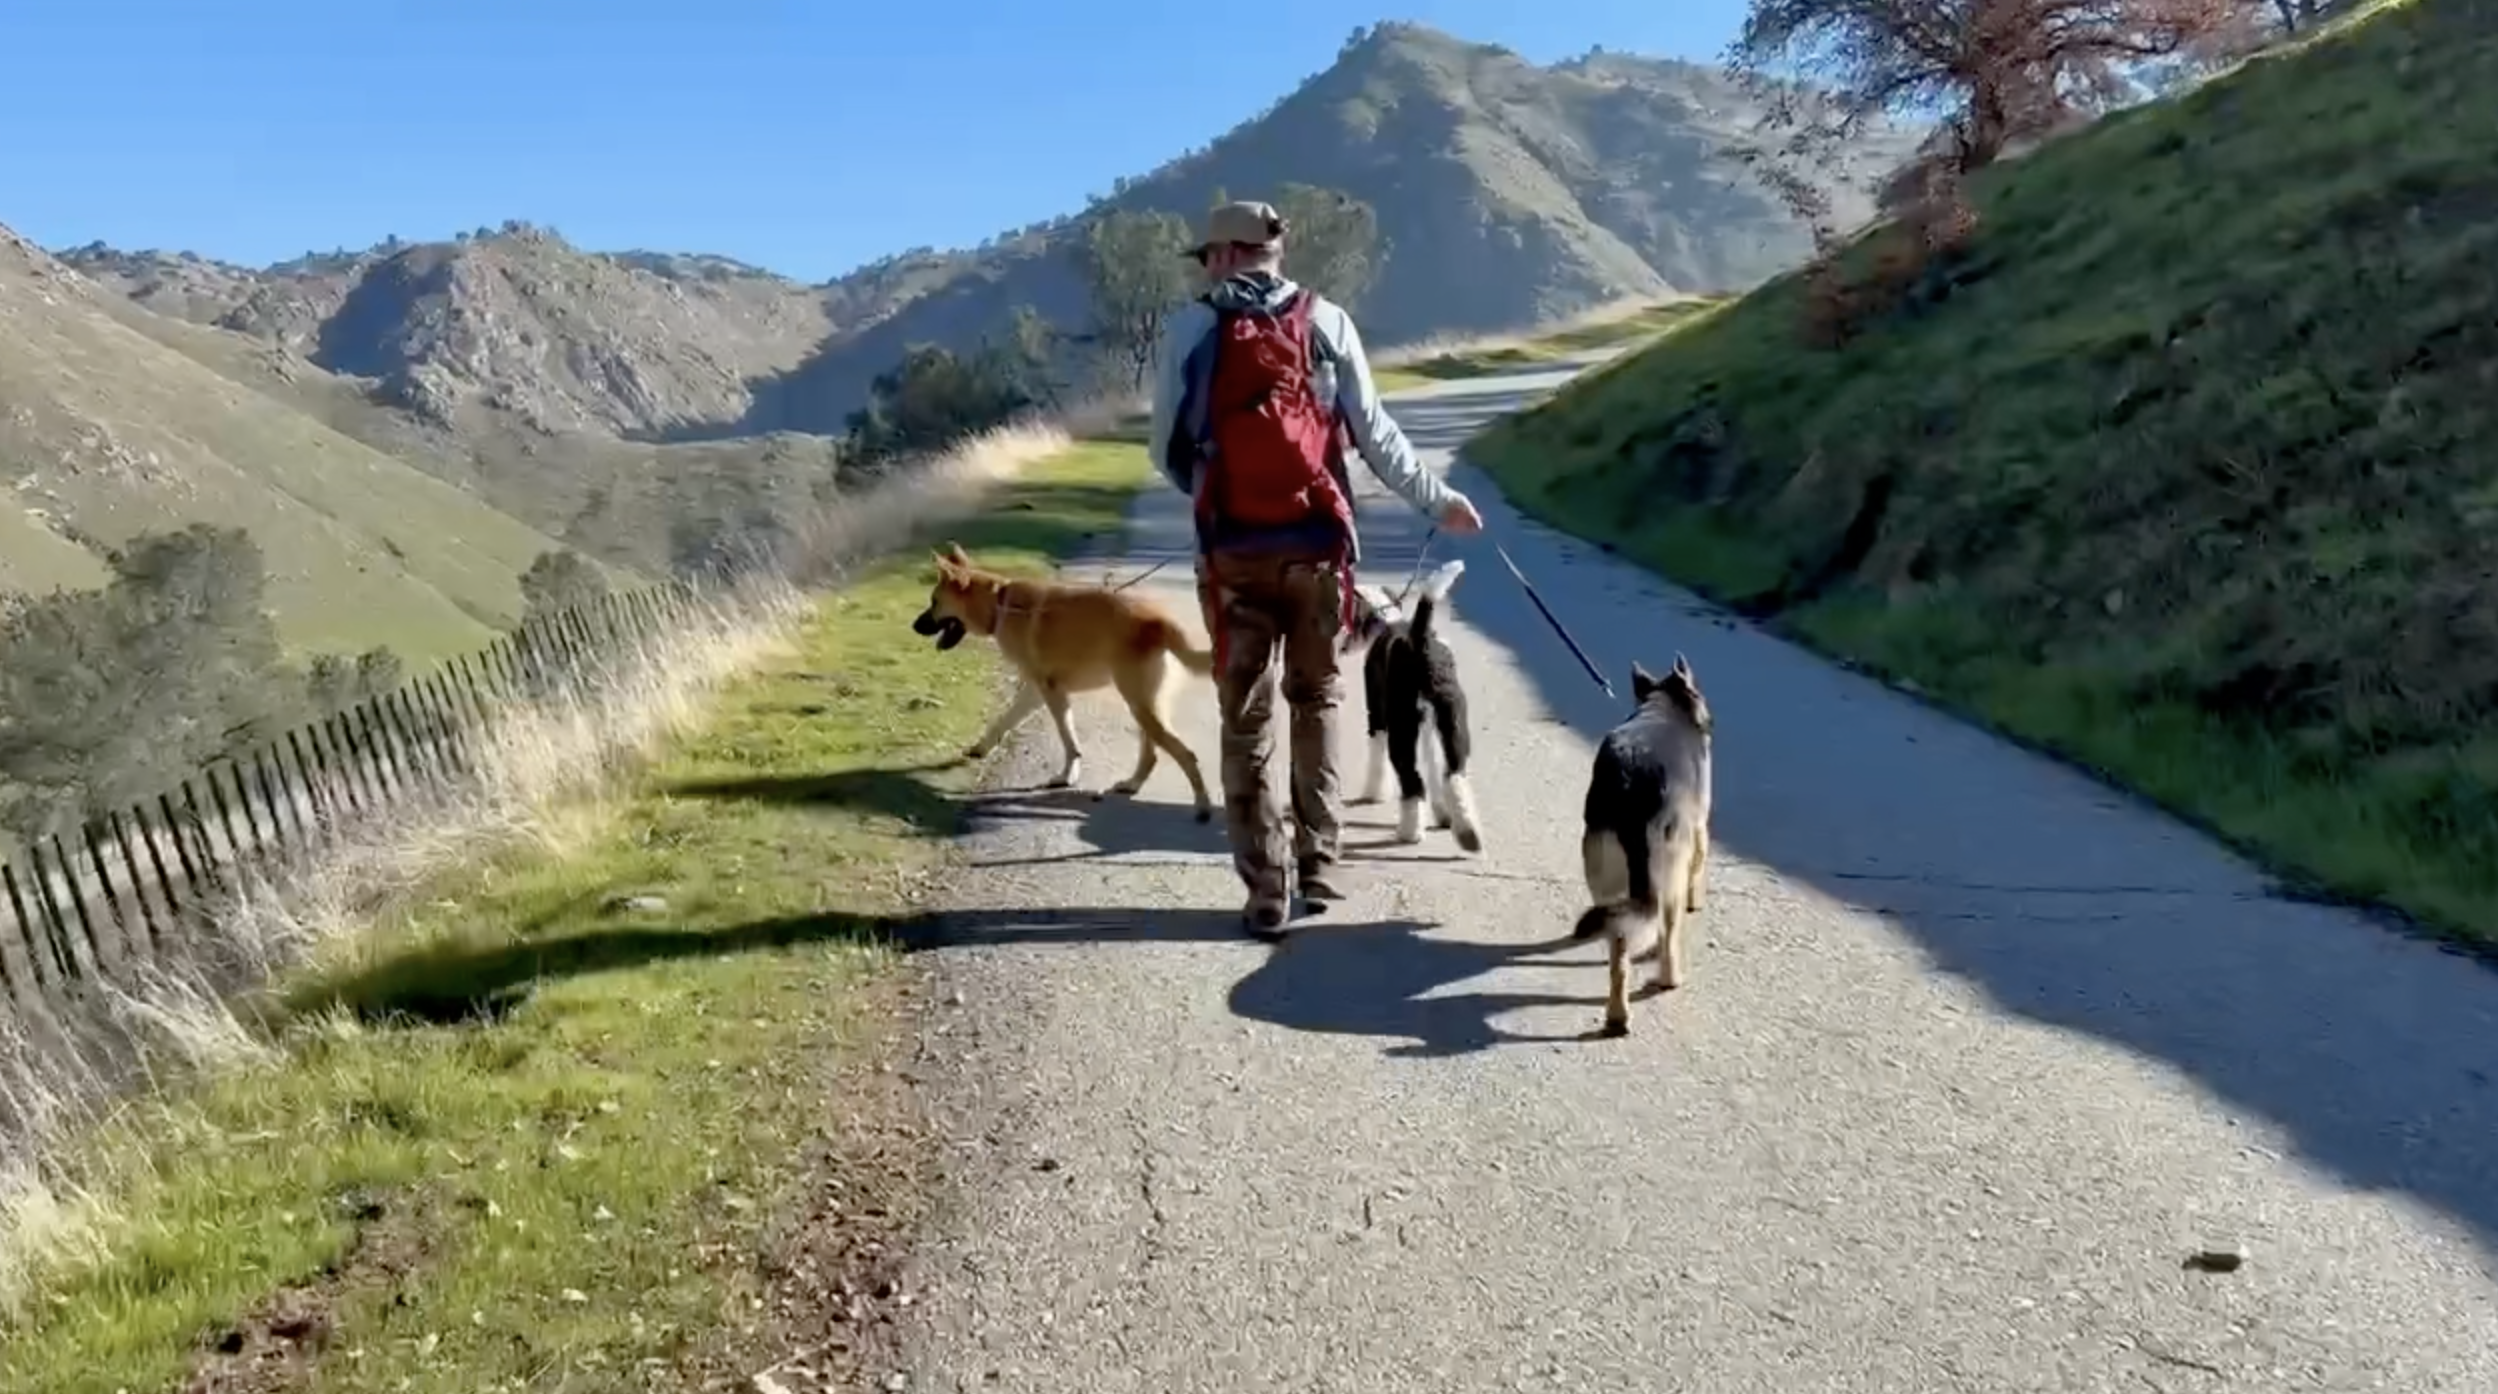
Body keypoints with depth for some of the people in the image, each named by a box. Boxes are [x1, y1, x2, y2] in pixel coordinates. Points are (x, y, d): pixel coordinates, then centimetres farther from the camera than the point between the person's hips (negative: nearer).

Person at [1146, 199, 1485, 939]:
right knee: (1317, 700, 18)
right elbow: (1375, 435, 4)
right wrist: (1438, 500, 17)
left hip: (1234, 549, -1)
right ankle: (1318, 862, 20)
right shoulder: (1326, 321, 4)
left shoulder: (1189, 327, 2)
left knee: (1247, 718, 7)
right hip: (1317, 543, 1)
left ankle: (1267, 889, 6)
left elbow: (1166, 450, 5)